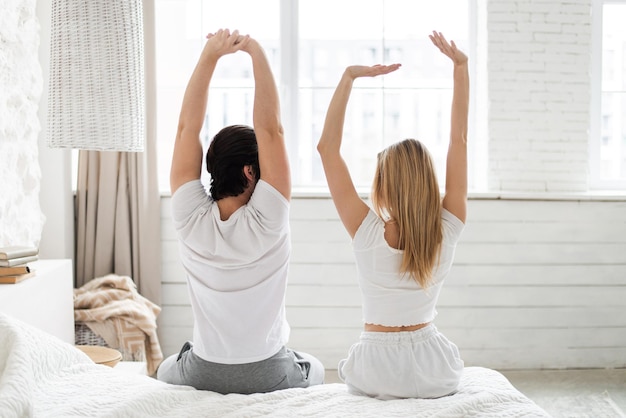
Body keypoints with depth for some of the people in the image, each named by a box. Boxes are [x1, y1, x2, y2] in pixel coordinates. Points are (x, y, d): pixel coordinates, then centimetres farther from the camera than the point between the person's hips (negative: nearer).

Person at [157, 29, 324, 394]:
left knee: (167, 370, 38)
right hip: (271, 377, -1)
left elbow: (187, 128, -15)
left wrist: (210, 56, -20)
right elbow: (270, 129, -23)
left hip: (202, 376, 2)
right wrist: (258, 54, -27)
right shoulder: (267, 222, -23)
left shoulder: (191, 220, -17)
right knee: (314, 368, 34)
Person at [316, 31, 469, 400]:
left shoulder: (368, 234, -20)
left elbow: (328, 147, -19)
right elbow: (460, 140, -8)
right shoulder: (447, 232, -13)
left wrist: (349, 77, -20)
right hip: (435, 372, 2)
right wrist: (461, 67, -6)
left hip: (376, 375, -2)